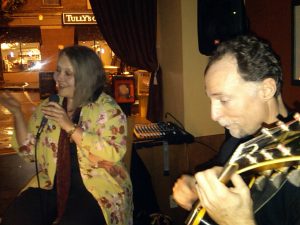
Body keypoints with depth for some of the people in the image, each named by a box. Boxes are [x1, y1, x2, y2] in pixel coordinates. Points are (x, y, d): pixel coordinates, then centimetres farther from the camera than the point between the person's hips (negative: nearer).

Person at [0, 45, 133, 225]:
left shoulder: (107, 109, -8)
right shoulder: (49, 105, 8)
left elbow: (113, 154, -21)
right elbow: (30, 151, 9)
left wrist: (69, 126, -23)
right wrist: (17, 113, -3)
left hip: (97, 189, -4)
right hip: (52, 186, 5)